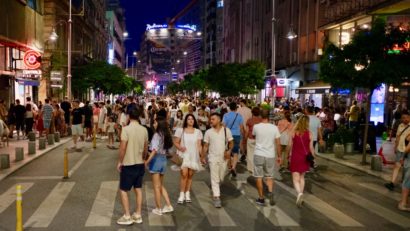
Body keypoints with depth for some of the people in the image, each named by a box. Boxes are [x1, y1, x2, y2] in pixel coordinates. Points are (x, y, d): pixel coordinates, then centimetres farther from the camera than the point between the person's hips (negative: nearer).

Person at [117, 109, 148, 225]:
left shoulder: (126, 129, -17)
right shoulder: (144, 130, 1)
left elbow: (122, 148, -17)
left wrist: (119, 162, -5)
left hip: (128, 164, -6)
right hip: (140, 164, 6)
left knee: (123, 190, 6)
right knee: (138, 189, 13)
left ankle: (127, 216, 8)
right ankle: (138, 215, 20)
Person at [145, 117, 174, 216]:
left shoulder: (157, 134, -15)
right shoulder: (166, 134, 8)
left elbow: (155, 150, -24)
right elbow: (167, 148, 7)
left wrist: (147, 161, -27)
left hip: (156, 159, -8)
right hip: (164, 159, 8)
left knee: (156, 186, 4)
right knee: (161, 185, 19)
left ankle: (158, 209, 12)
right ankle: (169, 206, 17)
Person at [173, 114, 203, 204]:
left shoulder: (198, 131, 6)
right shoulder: (180, 130, 1)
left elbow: (199, 145, 5)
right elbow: (176, 142, 1)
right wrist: (180, 147, -18)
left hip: (194, 156, 2)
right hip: (184, 155, -2)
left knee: (190, 175, 7)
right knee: (184, 174, -12)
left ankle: (187, 194, 18)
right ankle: (182, 194, -4)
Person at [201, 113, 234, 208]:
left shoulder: (226, 130, -2)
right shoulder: (208, 132, -1)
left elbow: (231, 143, 2)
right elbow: (205, 146, 3)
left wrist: (229, 150, -16)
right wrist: (202, 157, -1)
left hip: (224, 158, 1)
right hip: (213, 158, -1)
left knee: (220, 178, 13)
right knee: (215, 178, -3)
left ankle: (215, 189, 41)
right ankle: (216, 198, 0)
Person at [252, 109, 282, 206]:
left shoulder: (256, 126, -7)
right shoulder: (274, 127, -5)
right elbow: (278, 143, -2)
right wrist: (279, 156, 7)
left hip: (258, 154, -1)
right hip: (270, 155, 2)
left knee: (259, 177, 9)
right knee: (269, 176, 18)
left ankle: (261, 198, 14)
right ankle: (270, 192, -5)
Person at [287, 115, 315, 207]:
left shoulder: (293, 132, -7)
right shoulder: (310, 133, -6)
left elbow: (289, 146, -3)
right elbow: (311, 147, -6)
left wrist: (288, 154, 14)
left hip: (295, 157, -2)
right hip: (305, 158, 2)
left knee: (296, 178, 0)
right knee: (302, 177, 20)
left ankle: (299, 193, -26)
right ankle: (300, 195, 23)